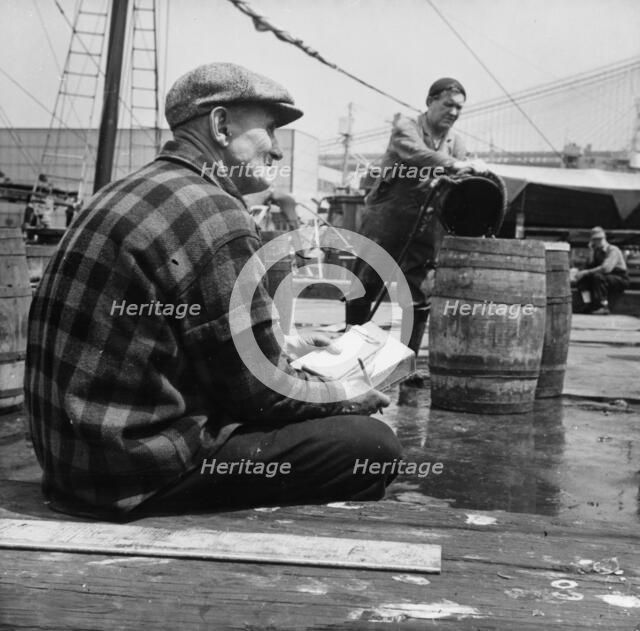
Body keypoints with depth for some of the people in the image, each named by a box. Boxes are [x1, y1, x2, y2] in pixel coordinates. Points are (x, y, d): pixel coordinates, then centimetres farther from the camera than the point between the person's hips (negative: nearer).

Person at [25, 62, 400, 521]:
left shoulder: (128, 192, 13)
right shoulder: (214, 214, -17)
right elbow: (259, 391, -15)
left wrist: (281, 346, 19)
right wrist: (349, 392, 2)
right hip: (138, 474, -10)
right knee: (371, 444, -7)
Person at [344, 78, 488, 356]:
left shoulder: (455, 142, 10)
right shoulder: (405, 127, -5)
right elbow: (417, 155, -27)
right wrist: (456, 165, -40)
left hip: (424, 231, 5)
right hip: (386, 223, -4)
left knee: (419, 300, 4)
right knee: (362, 292, 1)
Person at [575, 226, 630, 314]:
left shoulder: (613, 250, -15)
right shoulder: (596, 251, 9)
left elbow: (606, 268, -30)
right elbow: (589, 267, 1)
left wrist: (586, 272, -27)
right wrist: (592, 252, -9)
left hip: (620, 280, -7)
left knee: (598, 276, -35)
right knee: (581, 279, -14)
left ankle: (603, 307, -35)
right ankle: (588, 305, -28)